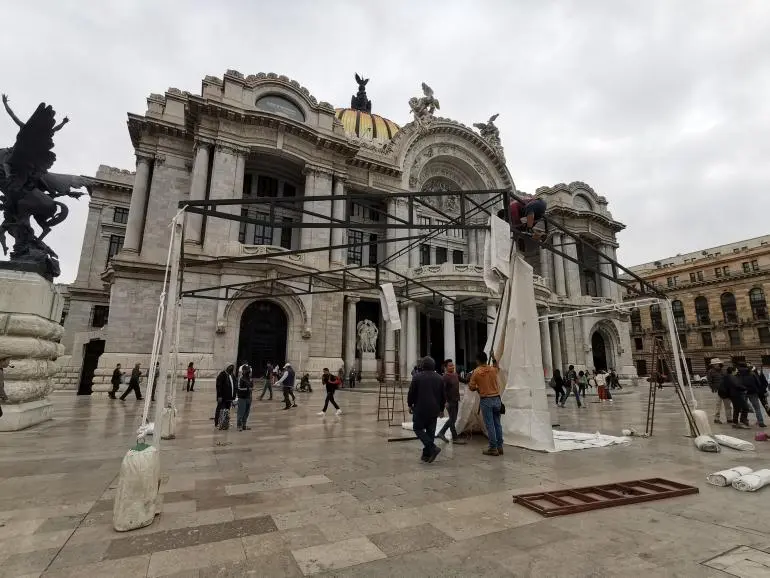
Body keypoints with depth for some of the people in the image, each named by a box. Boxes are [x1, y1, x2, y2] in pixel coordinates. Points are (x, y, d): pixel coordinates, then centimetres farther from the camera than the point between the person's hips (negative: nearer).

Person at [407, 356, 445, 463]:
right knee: (430, 431, 11)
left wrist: (410, 405, 10)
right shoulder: (439, 378, 6)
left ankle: (433, 447, -9)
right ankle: (427, 454, 14)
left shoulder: (417, 377, -8)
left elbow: (411, 393, -5)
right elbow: (443, 396, 11)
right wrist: (441, 409, 22)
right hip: (434, 410, 5)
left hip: (420, 409, -5)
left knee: (418, 428, 6)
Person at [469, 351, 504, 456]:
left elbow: (471, 387, -6)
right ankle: (500, 447, 19)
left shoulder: (476, 372, -10)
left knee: (490, 425, 1)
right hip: (497, 399, 5)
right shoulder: (493, 369, 2)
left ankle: (493, 448, 5)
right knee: (497, 424, 12)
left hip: (486, 401, -5)